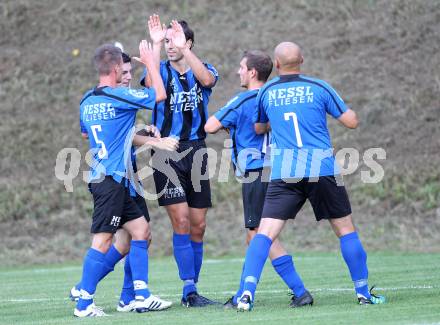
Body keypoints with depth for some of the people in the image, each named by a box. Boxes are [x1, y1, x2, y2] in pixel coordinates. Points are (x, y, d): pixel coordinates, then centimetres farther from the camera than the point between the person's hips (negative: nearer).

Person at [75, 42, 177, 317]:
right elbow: (160, 95, 0)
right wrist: (150, 62, 11)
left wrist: (153, 141, 25)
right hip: (111, 179, -9)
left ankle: (142, 296, 8)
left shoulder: (87, 101, 13)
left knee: (141, 229, 11)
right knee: (103, 240, -7)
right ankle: (84, 303, -4)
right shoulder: (119, 96, -13)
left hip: (100, 178, 9)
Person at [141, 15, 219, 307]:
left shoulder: (204, 69, 8)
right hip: (167, 153, -3)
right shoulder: (161, 69, 3)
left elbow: (207, 80, -18)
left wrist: (183, 48, -23)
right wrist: (156, 44, -21)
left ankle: (191, 290, 16)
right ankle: (189, 291, -10)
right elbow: (151, 84, -22)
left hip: (197, 152, 3)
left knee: (198, 226, 6)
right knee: (181, 222, -11)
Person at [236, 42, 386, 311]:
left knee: (265, 233, -2)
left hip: (284, 174, 1)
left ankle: (248, 291, -19)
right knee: (346, 229, 13)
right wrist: (349, 109, 25)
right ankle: (363, 292, 15)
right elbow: (351, 121, 4)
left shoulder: (267, 92, 8)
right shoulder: (319, 88, 1)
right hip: (322, 170, -1)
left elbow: (258, 128, 25)